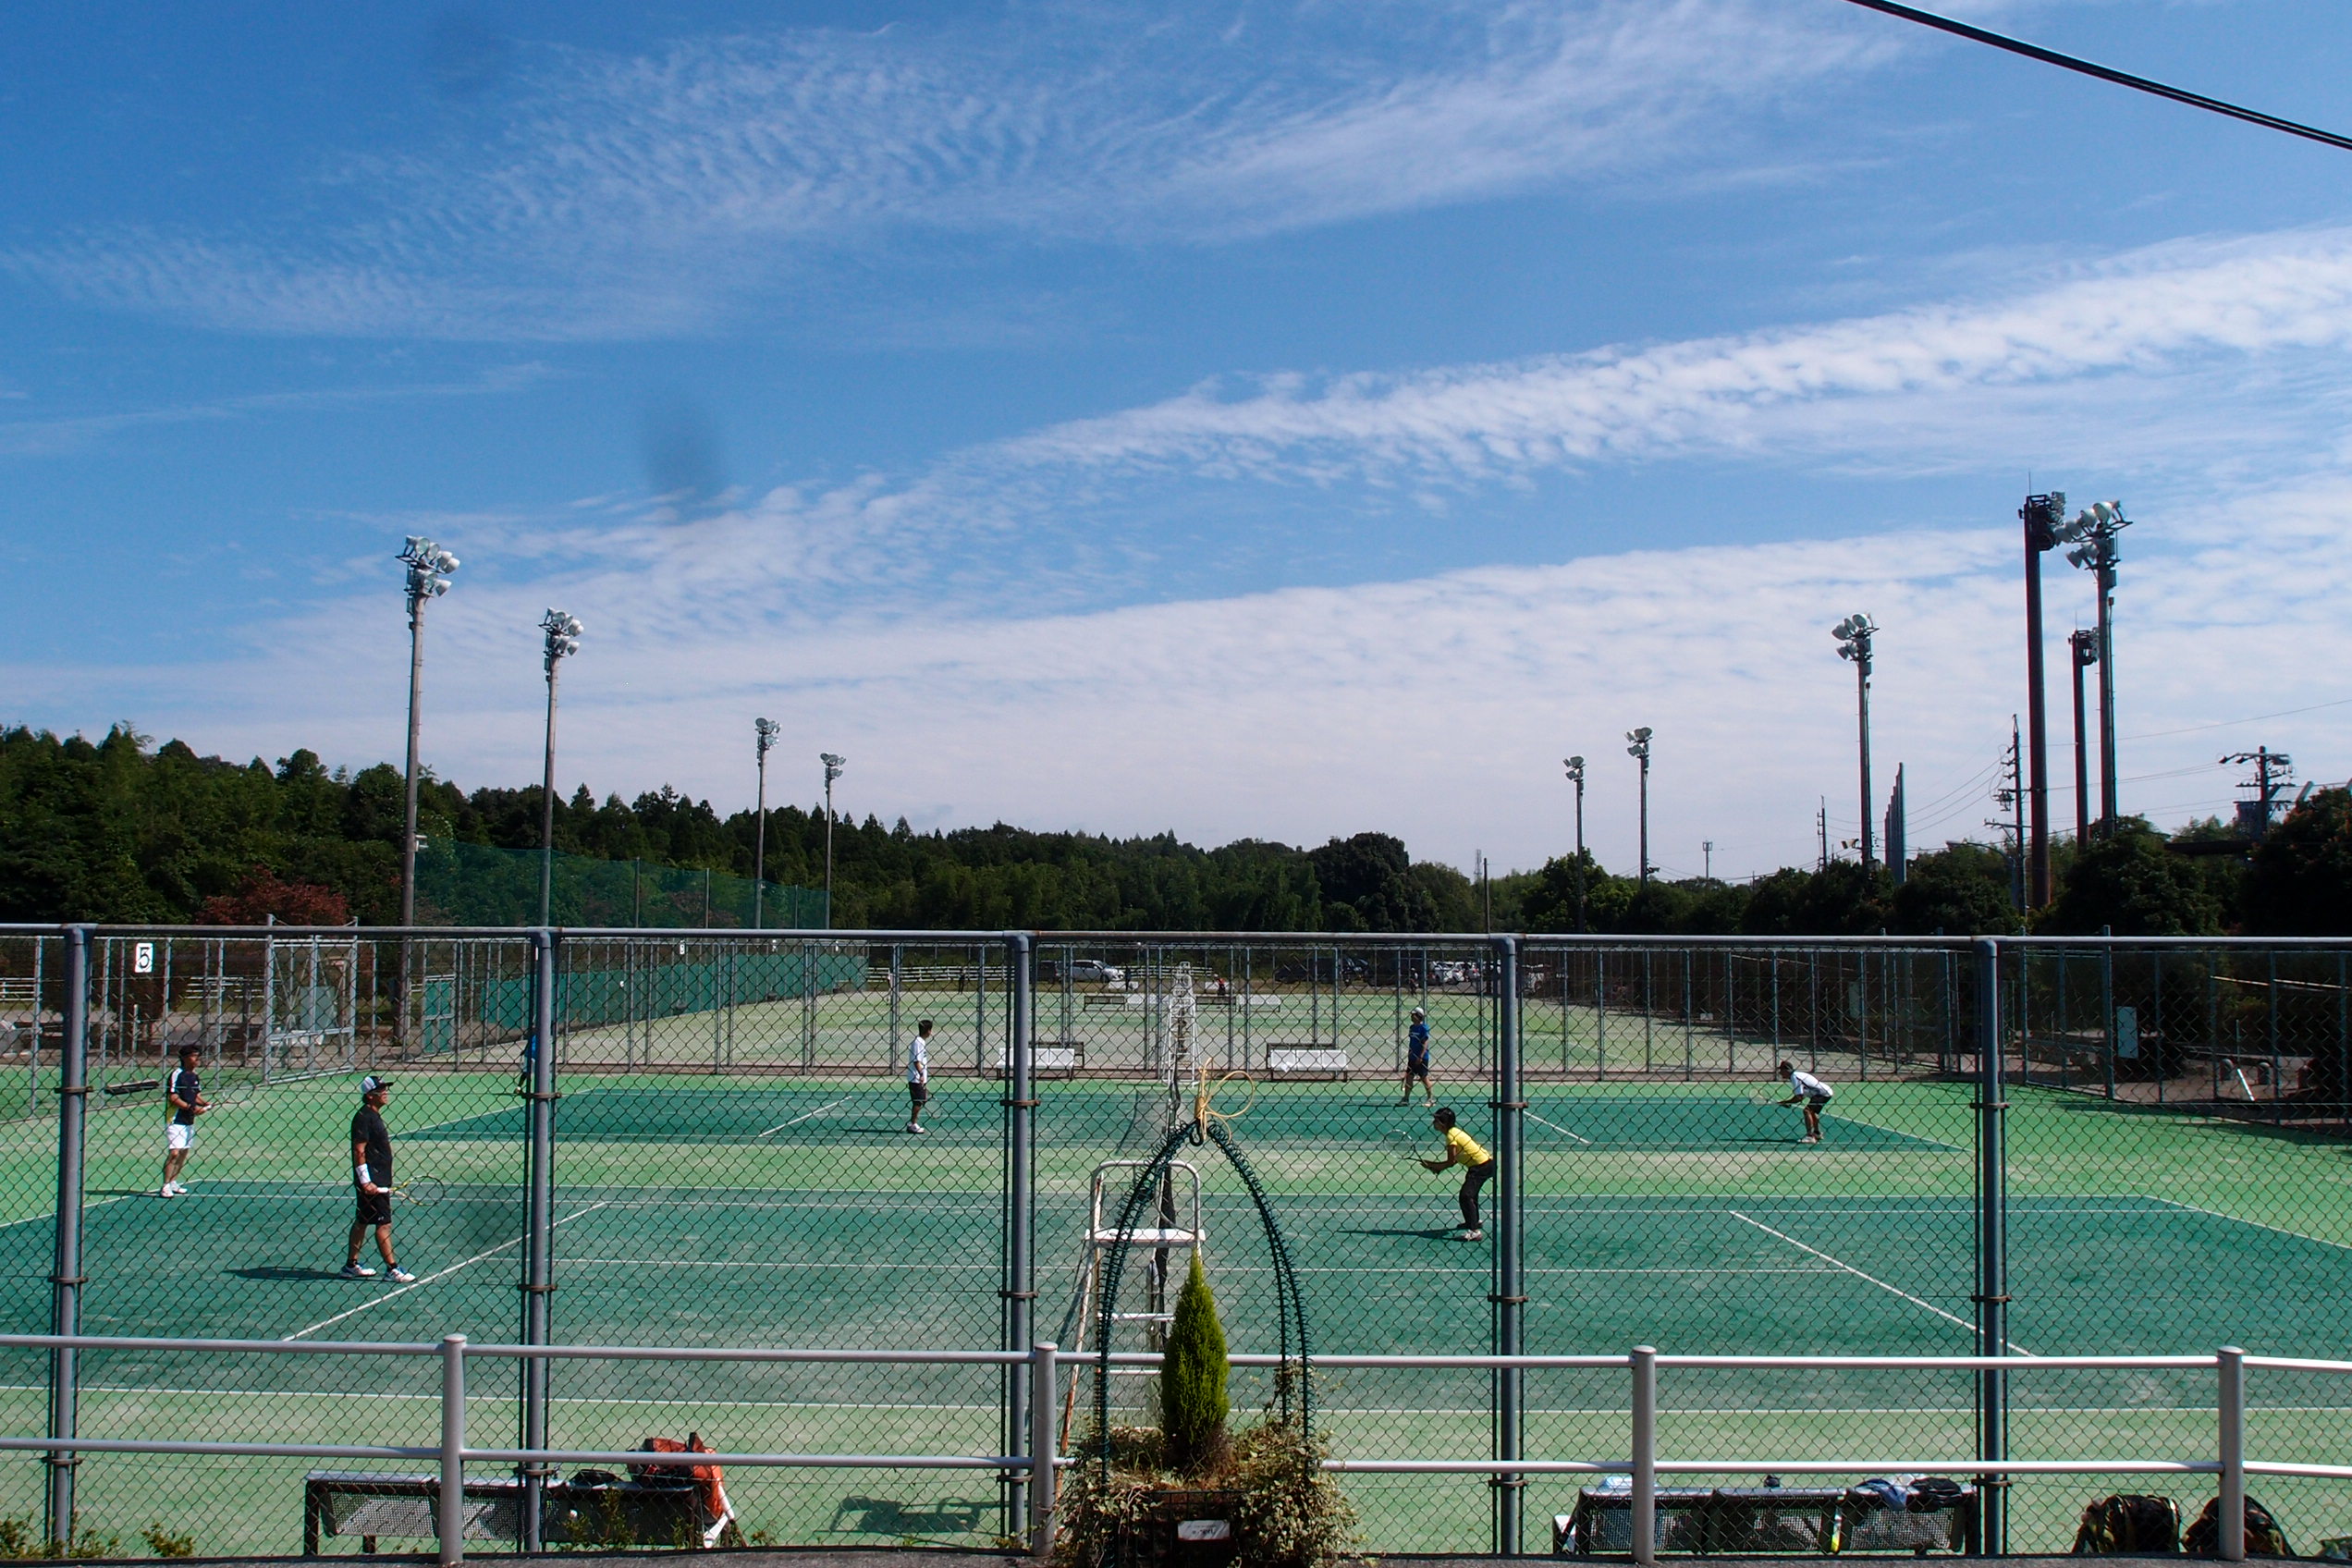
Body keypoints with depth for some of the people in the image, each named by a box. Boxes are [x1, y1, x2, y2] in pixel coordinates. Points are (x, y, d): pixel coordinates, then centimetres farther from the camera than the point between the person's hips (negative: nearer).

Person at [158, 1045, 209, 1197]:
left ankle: (173, 1183, 22)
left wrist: (205, 1104, -1)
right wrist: (191, 1107, -25)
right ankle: (165, 1187, -13)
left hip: (189, 1121, 8)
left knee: (183, 1153, 12)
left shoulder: (195, 1076, 11)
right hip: (176, 1121, -8)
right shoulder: (177, 1075, -13)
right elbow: (173, 1098, -18)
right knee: (174, 1152, -14)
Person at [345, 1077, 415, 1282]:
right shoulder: (364, 1117, -16)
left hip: (378, 1182, 10)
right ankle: (392, 1269, -5)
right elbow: (359, 1151, -20)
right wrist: (365, 1181, -23)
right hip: (371, 1182, -10)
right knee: (384, 1224, -8)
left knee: (362, 1221, 15)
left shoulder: (374, 1115, 14)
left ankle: (351, 1265, 23)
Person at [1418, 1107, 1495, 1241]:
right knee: (1471, 1192, 30)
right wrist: (1434, 1165, 0)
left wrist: (1431, 1166, -9)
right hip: (1485, 1163, 11)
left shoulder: (1451, 1136, -20)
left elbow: (1451, 1161, -19)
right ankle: (1473, 1221, 52)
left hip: (1482, 1166, -11)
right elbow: (1454, 1160, 9)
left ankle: (1475, 1231, -26)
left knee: (1466, 1196, -20)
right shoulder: (1454, 1132, 9)